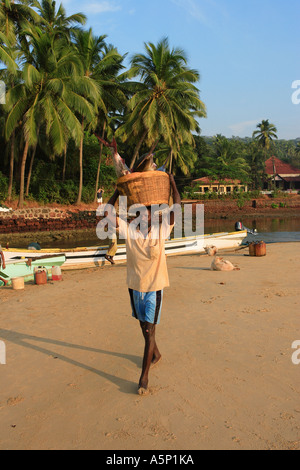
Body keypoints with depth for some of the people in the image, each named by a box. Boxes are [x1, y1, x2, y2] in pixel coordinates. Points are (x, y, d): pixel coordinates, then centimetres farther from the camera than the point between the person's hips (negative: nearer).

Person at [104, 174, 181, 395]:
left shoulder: (161, 231, -10)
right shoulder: (129, 231, -7)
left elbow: (177, 208, -11)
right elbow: (108, 212, -7)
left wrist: (172, 182, -6)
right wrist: (119, 190, -4)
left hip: (154, 288, -3)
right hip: (135, 287, 3)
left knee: (149, 329, -4)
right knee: (144, 325, 21)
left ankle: (144, 376, 5)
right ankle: (156, 354, 48)